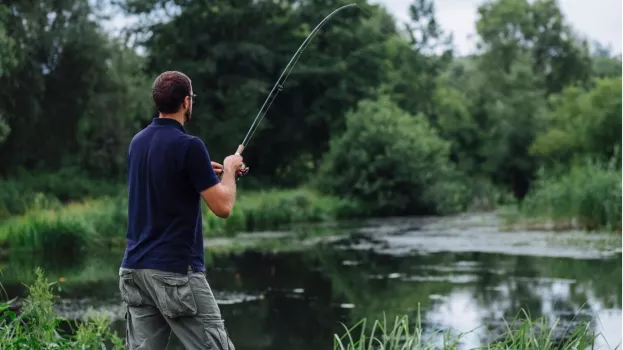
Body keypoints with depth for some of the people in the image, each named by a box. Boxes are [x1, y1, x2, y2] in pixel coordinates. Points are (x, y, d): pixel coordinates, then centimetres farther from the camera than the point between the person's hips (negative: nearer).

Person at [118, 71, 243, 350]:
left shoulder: (138, 142, 11)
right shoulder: (189, 145, -14)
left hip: (135, 267, 8)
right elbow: (222, 207, -12)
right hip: (176, 271, -8)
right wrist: (229, 170, 6)